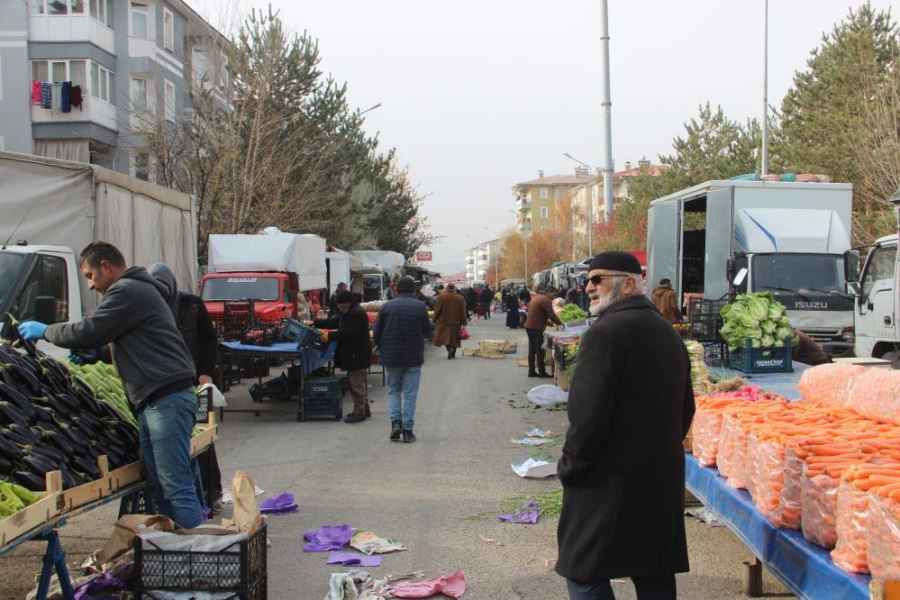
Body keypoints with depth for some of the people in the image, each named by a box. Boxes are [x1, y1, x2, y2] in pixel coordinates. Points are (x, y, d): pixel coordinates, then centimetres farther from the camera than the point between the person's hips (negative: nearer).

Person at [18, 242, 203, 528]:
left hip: (166, 400, -10)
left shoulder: (127, 291, -7)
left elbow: (89, 331, -12)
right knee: (158, 486, 9)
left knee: (176, 487, -12)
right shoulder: (139, 289, 25)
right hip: (154, 401, 10)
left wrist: (44, 331, 3)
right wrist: (94, 353, 22)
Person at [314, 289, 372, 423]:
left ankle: (359, 412, -3)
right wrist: (315, 323, 10)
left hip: (358, 355, -11)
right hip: (352, 353, 11)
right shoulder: (346, 312, 16)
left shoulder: (357, 313, -19)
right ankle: (364, 409, 24)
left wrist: (330, 336, -19)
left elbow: (347, 332, -24)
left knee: (357, 384, -7)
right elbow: (333, 322, 18)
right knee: (360, 383, 16)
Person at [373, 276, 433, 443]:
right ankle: (407, 429, 3)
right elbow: (427, 331, 1)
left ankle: (396, 421, 1)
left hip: (391, 357, 1)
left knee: (394, 390, 17)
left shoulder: (387, 306, -3)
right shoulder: (420, 307, -6)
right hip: (414, 357, -1)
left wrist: (382, 350, 17)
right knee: (410, 393, 4)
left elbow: (377, 332, 1)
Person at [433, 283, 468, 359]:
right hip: (456, 322, 1)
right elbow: (463, 312, 0)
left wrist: (435, 319, 9)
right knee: (454, 338, 11)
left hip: (444, 322, -1)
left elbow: (437, 310, -3)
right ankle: (452, 350, -5)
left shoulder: (442, 297, -8)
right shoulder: (460, 298, -4)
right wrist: (463, 322, 6)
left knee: (445, 337, 8)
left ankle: (449, 349, -12)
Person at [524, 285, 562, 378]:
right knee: (540, 350, -1)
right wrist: (560, 323, -3)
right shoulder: (545, 300, -13)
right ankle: (541, 372, 3)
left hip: (529, 326, 9)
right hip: (537, 328, -9)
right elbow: (551, 314, -16)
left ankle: (531, 371, 17)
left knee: (532, 350, 13)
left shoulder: (534, 298, 15)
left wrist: (548, 322, 19)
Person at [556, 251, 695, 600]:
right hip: (661, 477, 9)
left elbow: (588, 416, -20)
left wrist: (570, 467, -8)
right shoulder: (668, 332, 12)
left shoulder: (606, 332, -15)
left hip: (608, 480, -8)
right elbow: (685, 408, 18)